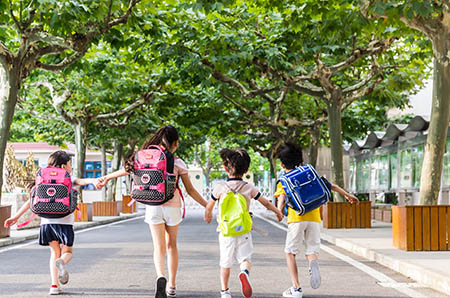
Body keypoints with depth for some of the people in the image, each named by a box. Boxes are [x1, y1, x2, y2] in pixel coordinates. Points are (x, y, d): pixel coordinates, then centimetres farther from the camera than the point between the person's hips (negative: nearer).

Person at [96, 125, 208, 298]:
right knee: (171, 245, 16)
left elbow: (129, 169, 6)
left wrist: (106, 178, 19)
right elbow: (190, 190, -4)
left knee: (159, 247, 2)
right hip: (172, 206, -1)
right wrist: (207, 206, 4)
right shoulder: (178, 163, -4)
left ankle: (160, 276, -26)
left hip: (153, 206, 1)